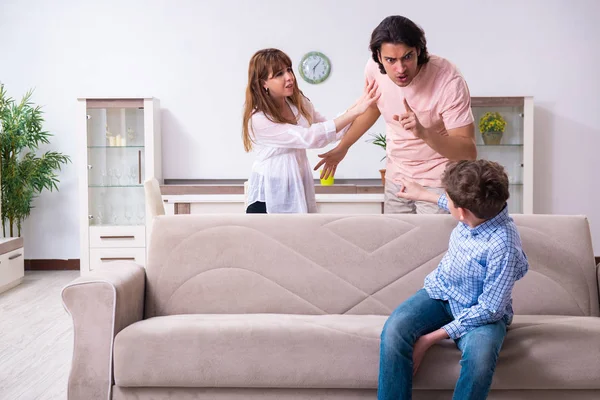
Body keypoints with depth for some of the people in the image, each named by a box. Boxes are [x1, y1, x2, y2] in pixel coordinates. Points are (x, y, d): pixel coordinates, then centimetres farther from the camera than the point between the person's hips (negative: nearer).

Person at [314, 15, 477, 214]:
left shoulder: (449, 81, -28)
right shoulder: (374, 68, -13)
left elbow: (468, 151, -27)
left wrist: (423, 132, -43)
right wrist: (342, 148, 19)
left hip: (438, 183, -4)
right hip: (396, 179, 5)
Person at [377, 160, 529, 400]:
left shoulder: (504, 247, -31)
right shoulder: (482, 208, -11)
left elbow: (489, 310, -25)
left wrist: (430, 338, -24)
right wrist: (423, 195, 31)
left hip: (479, 312, -6)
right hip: (440, 292, 6)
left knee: (480, 356, -39)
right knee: (394, 330, -25)